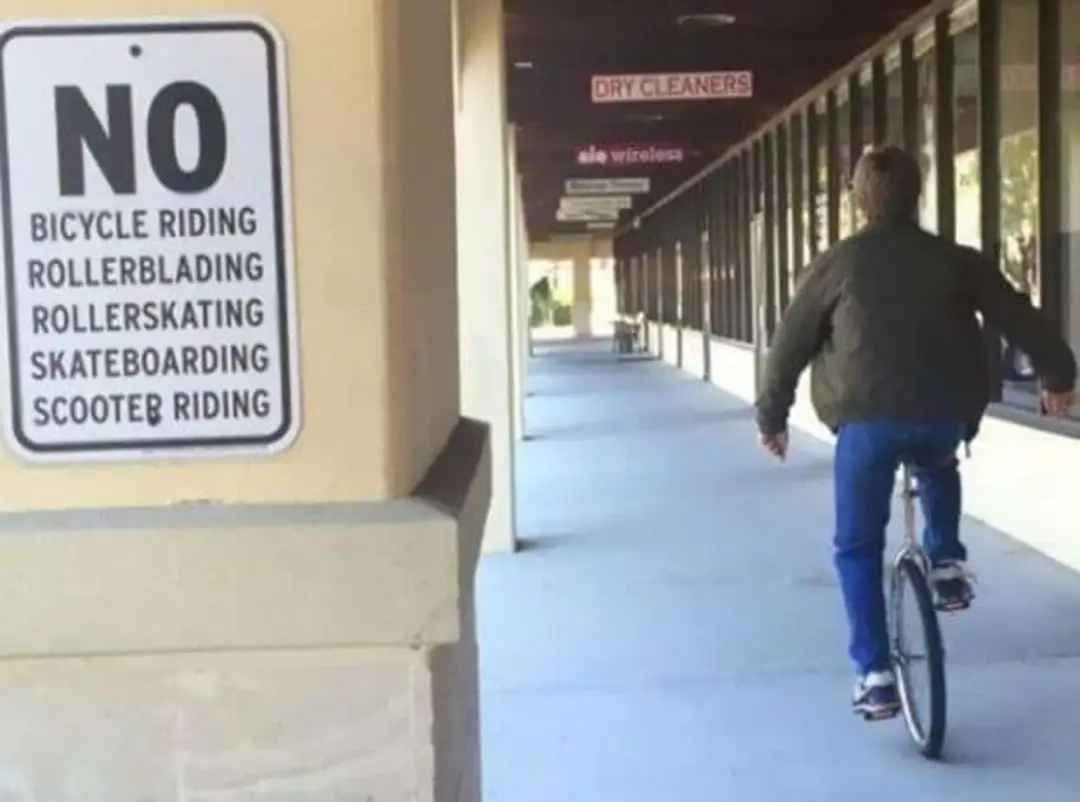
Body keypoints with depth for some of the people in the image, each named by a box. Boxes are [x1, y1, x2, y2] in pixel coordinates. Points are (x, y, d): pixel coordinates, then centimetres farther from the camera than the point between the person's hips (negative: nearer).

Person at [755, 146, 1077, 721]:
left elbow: (791, 344, 9)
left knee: (858, 548, 10)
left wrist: (772, 417, 21)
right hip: (945, 416, 2)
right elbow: (1019, 318, 12)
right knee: (938, 470, 39)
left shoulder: (838, 263, 5)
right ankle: (947, 564, 24)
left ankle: (875, 674, 3)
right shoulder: (955, 260, 7)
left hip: (867, 419, -2)